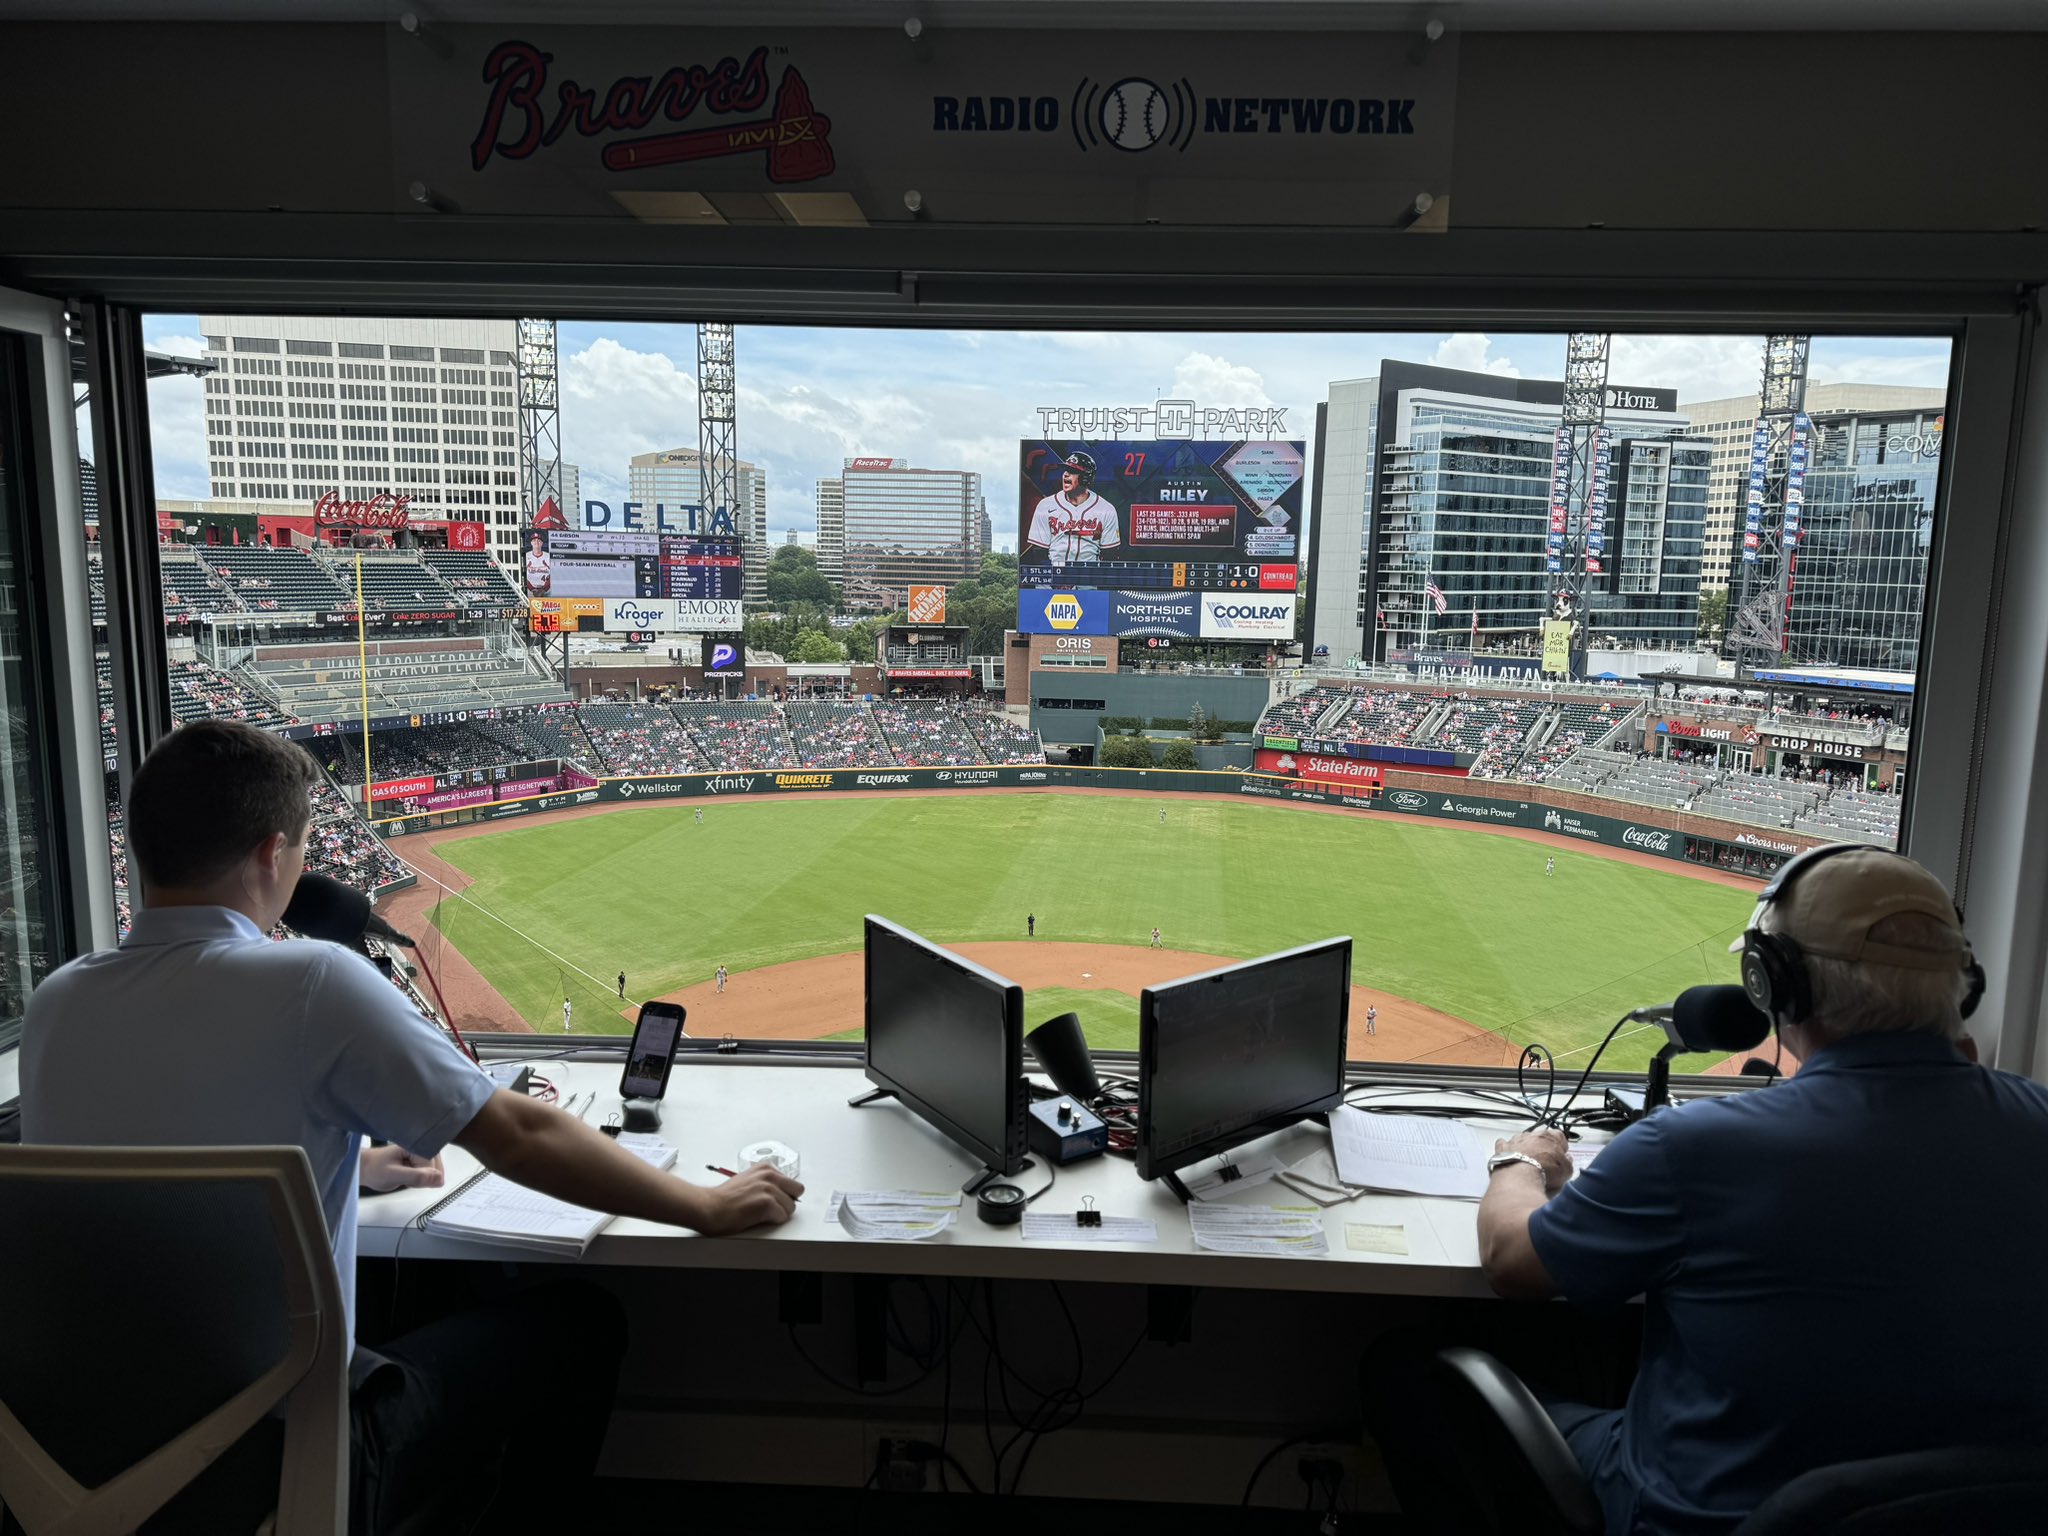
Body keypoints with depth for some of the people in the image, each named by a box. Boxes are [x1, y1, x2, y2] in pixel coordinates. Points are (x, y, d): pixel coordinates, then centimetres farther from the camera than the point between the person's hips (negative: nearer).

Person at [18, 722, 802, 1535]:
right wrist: (709, 1207, -7)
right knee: (583, 1322, 13)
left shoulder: (56, 1003, -3)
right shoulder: (311, 983, -22)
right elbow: (519, 1135, -18)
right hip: (274, 1461, -6)